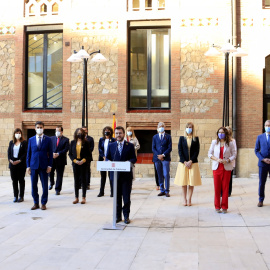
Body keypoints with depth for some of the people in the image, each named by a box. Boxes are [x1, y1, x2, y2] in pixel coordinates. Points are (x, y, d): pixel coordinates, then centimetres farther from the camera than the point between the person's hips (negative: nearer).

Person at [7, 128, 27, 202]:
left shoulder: (24, 142, -2)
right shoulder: (11, 142, 11)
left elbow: (26, 153, -7)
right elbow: (9, 152, 9)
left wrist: (19, 160, -16)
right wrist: (10, 160, -7)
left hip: (21, 164, -4)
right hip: (13, 163, 4)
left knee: (21, 180, 2)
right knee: (14, 180, 5)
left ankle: (21, 196, 8)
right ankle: (15, 196, 11)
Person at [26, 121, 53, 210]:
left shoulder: (48, 139, 2)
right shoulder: (31, 139, 8)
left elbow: (50, 153, 2)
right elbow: (28, 153, 8)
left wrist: (49, 165, -6)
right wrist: (28, 166, 2)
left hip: (44, 166, -2)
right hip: (33, 165, 2)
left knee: (44, 185, 3)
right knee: (33, 185, 6)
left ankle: (43, 203, 14)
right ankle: (36, 203, 18)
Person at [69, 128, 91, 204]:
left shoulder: (86, 143, 0)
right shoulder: (72, 142, 7)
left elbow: (89, 154, 0)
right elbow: (70, 153, 8)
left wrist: (83, 160, -14)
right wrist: (75, 160, -7)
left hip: (83, 163, -2)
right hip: (75, 163, 2)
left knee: (83, 179, 2)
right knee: (76, 180, 5)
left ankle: (84, 197, 9)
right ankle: (76, 197, 12)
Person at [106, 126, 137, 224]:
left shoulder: (130, 146, 5)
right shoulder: (111, 146, 11)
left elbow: (134, 158, 2)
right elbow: (107, 158, 11)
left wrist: (129, 162, -19)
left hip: (126, 175, -2)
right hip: (115, 174, 2)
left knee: (126, 197, 2)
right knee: (117, 197, 7)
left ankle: (126, 216, 13)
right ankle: (118, 216, 17)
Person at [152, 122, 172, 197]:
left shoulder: (168, 136, 6)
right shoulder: (155, 137, 12)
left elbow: (169, 148, 0)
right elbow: (153, 148, 7)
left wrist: (163, 155, -12)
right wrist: (158, 156, -8)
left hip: (165, 158, -2)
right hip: (157, 158, 2)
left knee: (166, 174, -8)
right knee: (160, 175, 6)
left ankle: (167, 191, -1)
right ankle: (162, 190, 13)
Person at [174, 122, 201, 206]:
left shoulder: (196, 139, 5)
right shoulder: (182, 138, 6)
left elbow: (197, 151, 0)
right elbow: (180, 151, 1)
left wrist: (191, 161, -10)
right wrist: (184, 162, -9)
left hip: (193, 163, 0)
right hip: (183, 163, 0)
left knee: (192, 182, 0)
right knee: (183, 182, 3)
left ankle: (189, 199, 8)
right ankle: (184, 199, 14)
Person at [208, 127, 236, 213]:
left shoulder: (230, 143, 2)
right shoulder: (214, 142, 6)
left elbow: (234, 155, 4)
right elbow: (210, 154, 7)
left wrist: (227, 160, -14)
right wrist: (217, 159, -10)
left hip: (226, 168, -1)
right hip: (216, 167, 1)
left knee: (225, 187, 2)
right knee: (217, 187, 1)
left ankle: (224, 207, 11)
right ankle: (217, 206, 11)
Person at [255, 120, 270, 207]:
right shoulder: (260, 137, 7)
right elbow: (256, 150, 6)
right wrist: (263, 159, -8)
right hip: (263, 164, 1)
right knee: (261, 183, 6)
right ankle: (261, 200, 17)